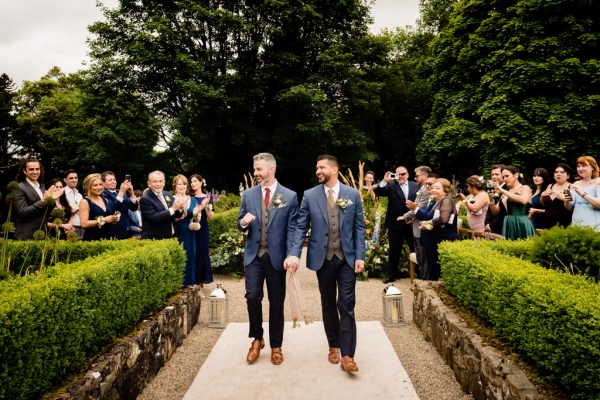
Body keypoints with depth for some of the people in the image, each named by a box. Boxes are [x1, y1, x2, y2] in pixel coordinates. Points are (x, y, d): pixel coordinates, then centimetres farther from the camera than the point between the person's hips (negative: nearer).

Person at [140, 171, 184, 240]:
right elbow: (153, 218, -22)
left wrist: (179, 208, -12)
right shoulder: (145, 199, -12)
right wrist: (172, 209, -24)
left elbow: (177, 215, 10)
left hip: (170, 237, 6)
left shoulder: (167, 194, 8)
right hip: (154, 240, -6)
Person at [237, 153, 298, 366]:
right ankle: (257, 339, 19)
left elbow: (292, 229, -4)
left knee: (276, 302, 8)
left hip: (277, 256, -1)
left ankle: (276, 346, 24)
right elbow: (241, 223, 10)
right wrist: (243, 222, -15)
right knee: (252, 297, -6)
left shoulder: (289, 196, -3)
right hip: (253, 255, 2)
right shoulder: (248, 194, 5)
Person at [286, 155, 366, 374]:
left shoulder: (353, 194, 0)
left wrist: (360, 256, -6)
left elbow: (360, 228, 1)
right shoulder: (309, 195, 0)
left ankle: (347, 355, 3)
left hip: (347, 258, -1)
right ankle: (334, 346, 29)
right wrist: (294, 254, -14)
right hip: (323, 258, 1)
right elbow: (301, 227, -1)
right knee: (328, 304, 12)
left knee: (346, 305, -3)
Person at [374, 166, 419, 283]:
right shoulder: (391, 185, -4)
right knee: (394, 251, 8)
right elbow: (378, 192, -18)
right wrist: (384, 181, -32)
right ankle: (391, 275, 19)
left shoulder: (415, 186, 6)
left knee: (415, 249, 14)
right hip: (396, 224, -2)